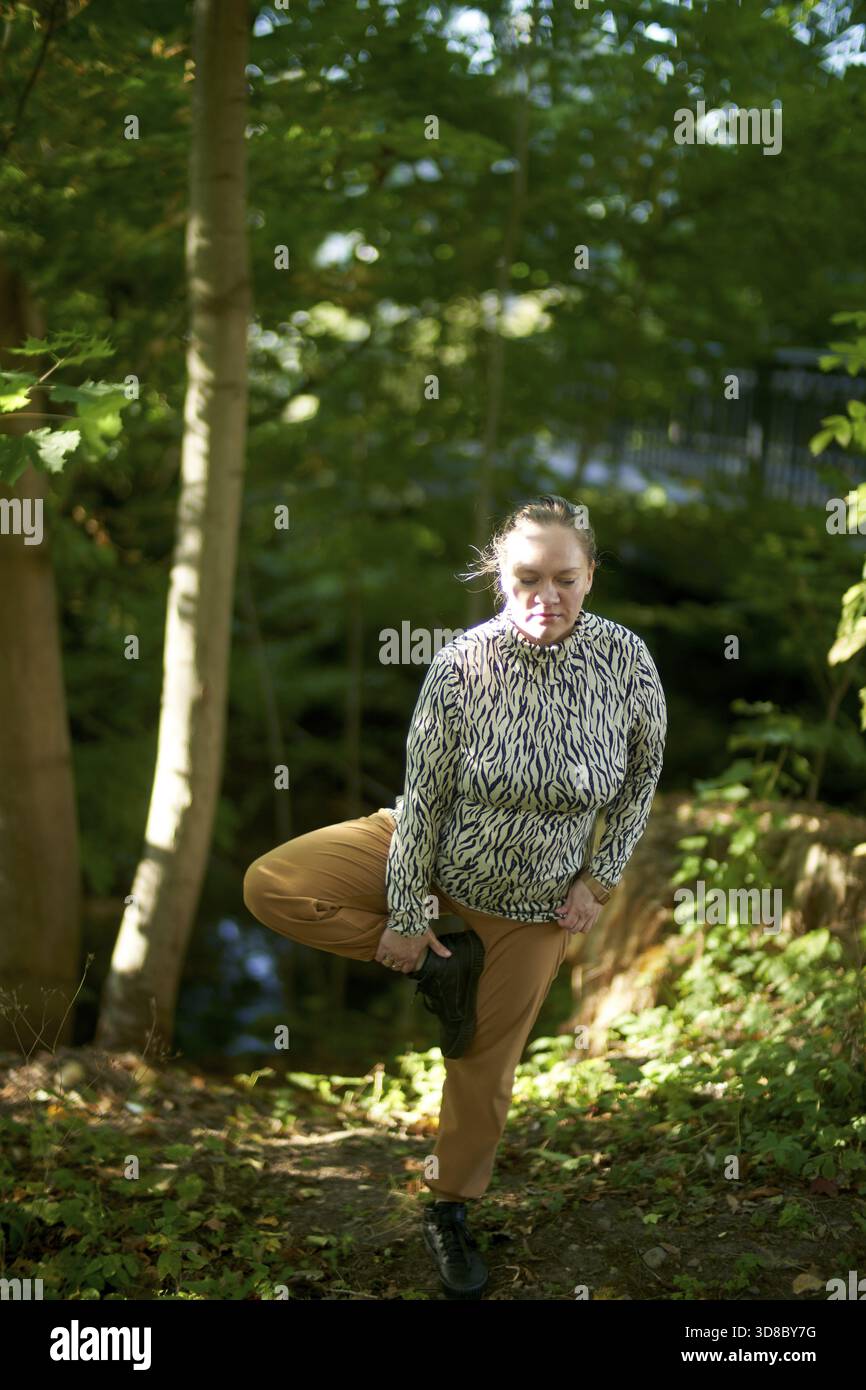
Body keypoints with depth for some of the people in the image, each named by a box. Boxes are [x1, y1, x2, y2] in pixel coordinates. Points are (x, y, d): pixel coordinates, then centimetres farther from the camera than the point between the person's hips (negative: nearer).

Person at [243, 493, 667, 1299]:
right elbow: (423, 797, -16)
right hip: (428, 854, 0)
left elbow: (643, 773, -2)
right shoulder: (461, 666, -24)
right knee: (269, 886, -16)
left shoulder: (626, 660, -19)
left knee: (485, 1065, 12)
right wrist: (405, 919, -12)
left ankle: (450, 1209, 39)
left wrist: (600, 876, -5)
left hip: (532, 901, 0)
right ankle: (441, 961, 0)